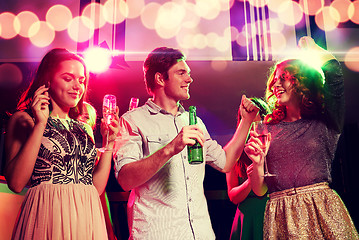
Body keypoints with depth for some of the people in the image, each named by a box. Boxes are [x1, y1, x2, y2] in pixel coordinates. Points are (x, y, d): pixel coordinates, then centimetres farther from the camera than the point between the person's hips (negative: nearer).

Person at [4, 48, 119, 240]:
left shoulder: (84, 129, 12)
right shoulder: (23, 120, 1)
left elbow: (97, 187, 7)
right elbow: (16, 183, -12)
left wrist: (109, 141, 0)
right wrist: (40, 125, -13)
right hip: (46, 218, -4)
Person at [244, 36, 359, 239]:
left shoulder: (325, 123, 4)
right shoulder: (266, 129, 8)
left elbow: (334, 74, -13)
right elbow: (260, 190, 7)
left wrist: (312, 48, 6)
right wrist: (258, 162, -14)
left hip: (322, 209, -1)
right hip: (281, 215, 2)